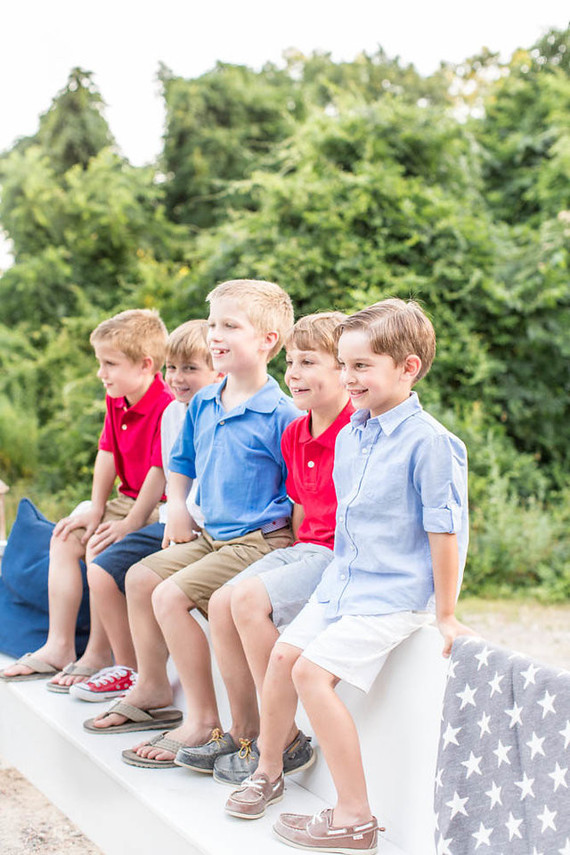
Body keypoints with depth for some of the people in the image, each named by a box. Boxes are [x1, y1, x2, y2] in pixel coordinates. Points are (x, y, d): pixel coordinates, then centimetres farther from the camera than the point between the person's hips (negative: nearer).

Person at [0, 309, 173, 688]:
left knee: (101, 550, -27)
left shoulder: (167, 407, -24)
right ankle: (59, 646, 4)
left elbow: (160, 471, -25)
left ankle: (98, 654, -16)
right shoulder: (116, 401, 6)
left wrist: (129, 525, -24)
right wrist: (96, 511, 2)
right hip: (126, 499, 10)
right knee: (64, 539, 3)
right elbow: (107, 454, 9)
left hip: (159, 508, -10)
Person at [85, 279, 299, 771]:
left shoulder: (281, 415, -17)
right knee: (141, 576, 11)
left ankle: (204, 719, -7)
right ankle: (152, 689, 26)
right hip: (212, 536, 9)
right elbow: (183, 460, 24)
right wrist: (178, 508, 12)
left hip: (259, 540, -9)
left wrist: (295, 546, -18)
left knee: (171, 596, -19)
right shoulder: (202, 405, 7)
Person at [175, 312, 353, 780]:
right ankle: (244, 732, 6)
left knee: (249, 599, -23)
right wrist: (297, 557, 10)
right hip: (305, 549, 9)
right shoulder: (295, 434, 12)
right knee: (222, 602, -5)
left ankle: (286, 741, -10)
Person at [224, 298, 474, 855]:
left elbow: (446, 530, -16)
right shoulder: (348, 437, 7)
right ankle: (268, 770, 29)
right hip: (341, 580, 8)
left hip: (395, 594, -8)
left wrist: (445, 614, -13)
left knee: (313, 670, -18)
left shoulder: (430, 442, -18)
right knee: (285, 653, 5)